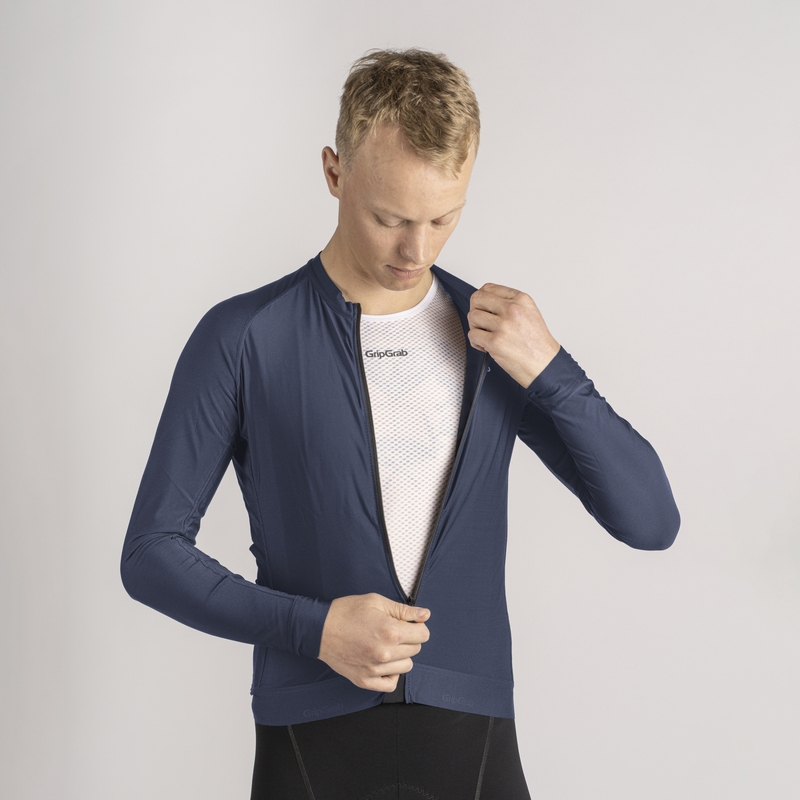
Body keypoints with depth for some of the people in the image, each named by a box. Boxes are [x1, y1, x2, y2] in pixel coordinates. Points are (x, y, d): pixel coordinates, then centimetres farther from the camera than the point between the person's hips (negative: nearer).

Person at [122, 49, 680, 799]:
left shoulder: (500, 336, 4)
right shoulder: (243, 338, -5)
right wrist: (312, 627, -14)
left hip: (473, 737, 2)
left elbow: (651, 521, 1)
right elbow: (151, 553, -2)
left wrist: (550, 372, -11)